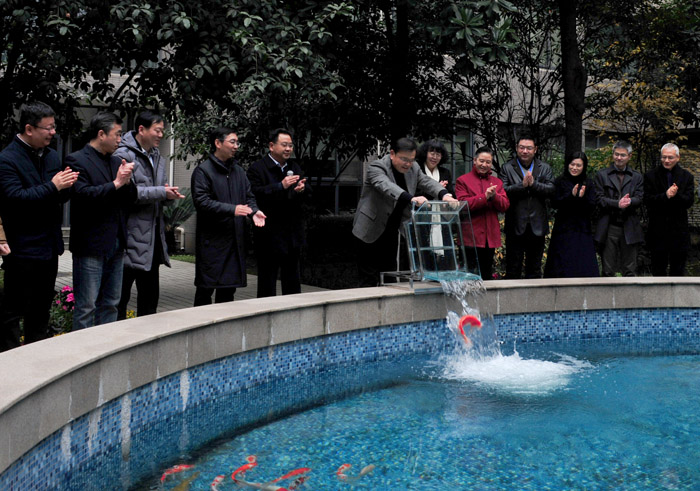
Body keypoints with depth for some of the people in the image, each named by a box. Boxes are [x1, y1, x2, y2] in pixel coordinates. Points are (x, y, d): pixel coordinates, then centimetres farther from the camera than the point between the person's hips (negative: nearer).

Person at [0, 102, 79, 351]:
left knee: (41, 309, 16)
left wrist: (66, 185, -7)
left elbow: (61, 197, 17)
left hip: (49, 246, 8)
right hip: (22, 248, -8)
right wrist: (53, 186, -22)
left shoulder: (52, 156, 12)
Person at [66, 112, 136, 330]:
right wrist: (116, 184, -18)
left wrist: (127, 182, -7)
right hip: (91, 246, -8)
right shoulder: (77, 160, -8)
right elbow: (83, 194, -22)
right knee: (86, 307, -3)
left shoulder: (117, 162, 15)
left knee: (110, 304, 13)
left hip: (115, 245, 8)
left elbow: (130, 199, 12)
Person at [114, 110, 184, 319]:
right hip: (131, 237, -8)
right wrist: (161, 192, -19)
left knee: (150, 294, 14)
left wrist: (169, 193, -1)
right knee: (121, 294, -3)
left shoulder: (157, 157, 17)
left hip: (153, 235, 9)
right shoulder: (124, 155, -9)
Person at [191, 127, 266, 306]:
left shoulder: (238, 171, 16)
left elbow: (249, 196, 17)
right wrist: (232, 209, -25)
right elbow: (201, 201, -17)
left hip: (235, 239, 7)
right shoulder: (203, 170, -7)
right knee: (206, 288, -2)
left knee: (229, 287, 12)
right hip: (211, 239, -7)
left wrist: (254, 211, -5)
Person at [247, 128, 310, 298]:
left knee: (292, 280, 15)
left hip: (293, 234, 7)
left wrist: (302, 189, -9)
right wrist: (281, 186, -26)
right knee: (267, 278, 0)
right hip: (269, 236, -6)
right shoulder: (257, 169, -7)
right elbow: (255, 193, -21)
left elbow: (308, 193, 15)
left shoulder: (295, 168, 15)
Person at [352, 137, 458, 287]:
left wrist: (443, 194, -31)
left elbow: (426, 181, -8)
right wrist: (411, 198, -54)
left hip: (392, 231, 7)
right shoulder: (376, 168, -19)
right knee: (369, 280, -5)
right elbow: (386, 186, -37)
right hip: (371, 230, -7)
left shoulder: (413, 168, 4)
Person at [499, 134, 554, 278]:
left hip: (537, 227, 2)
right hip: (516, 226, -2)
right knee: (513, 268, 3)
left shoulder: (545, 168, 10)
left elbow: (550, 190, -4)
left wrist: (533, 184, -17)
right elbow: (503, 191, -11)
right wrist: (522, 185, -20)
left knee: (535, 269, 11)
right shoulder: (507, 168, 3)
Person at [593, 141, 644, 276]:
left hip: (629, 228, 1)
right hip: (609, 228, -1)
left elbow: (639, 199, 1)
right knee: (608, 270, 2)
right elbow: (599, 199, -3)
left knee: (629, 270, 3)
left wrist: (629, 201, -22)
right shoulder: (602, 175, 8)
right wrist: (617, 204, -18)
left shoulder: (637, 177, 12)